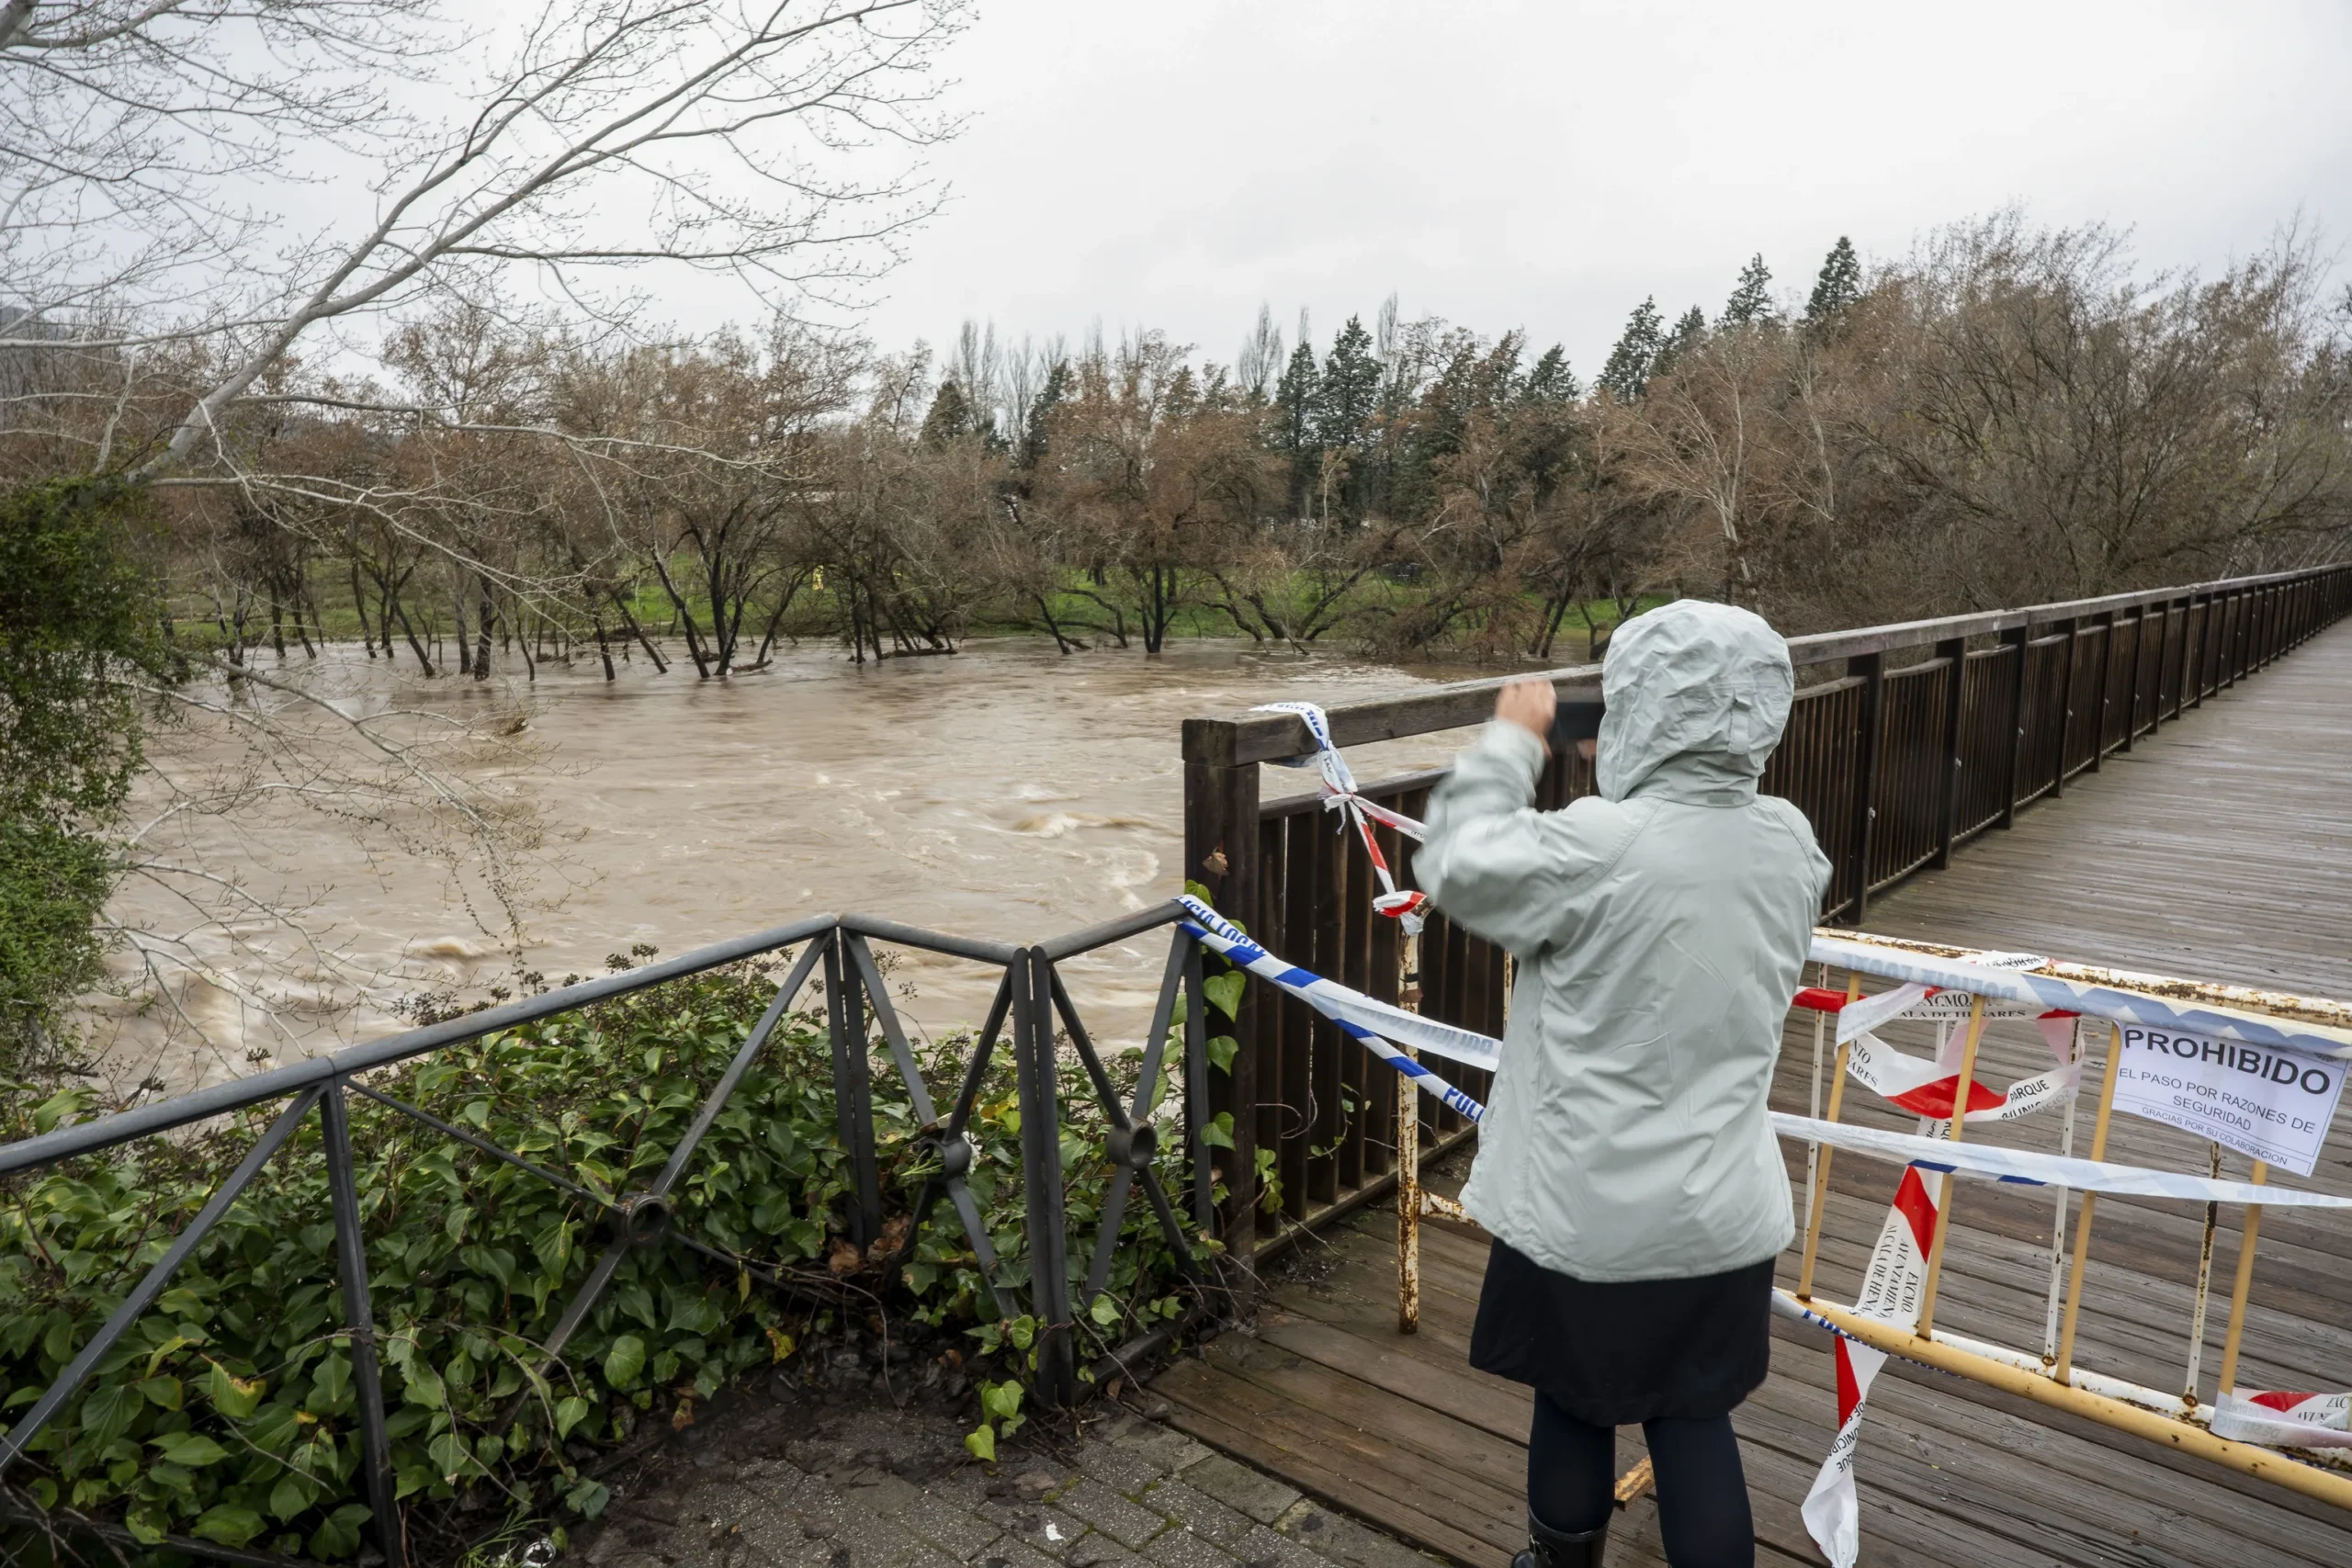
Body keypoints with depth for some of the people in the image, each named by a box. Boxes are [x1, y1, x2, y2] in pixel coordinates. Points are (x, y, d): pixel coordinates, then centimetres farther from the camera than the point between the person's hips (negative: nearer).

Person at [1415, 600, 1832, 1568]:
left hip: (1588, 1216, -4)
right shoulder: (1791, 846, -7)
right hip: (1721, 1214, 4)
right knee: (1694, 1420, 18)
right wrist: (1629, 789, 8)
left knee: (1573, 1407, 19)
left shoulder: (1598, 849, -26)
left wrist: (1512, 741, -1)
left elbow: (1457, 866, -11)